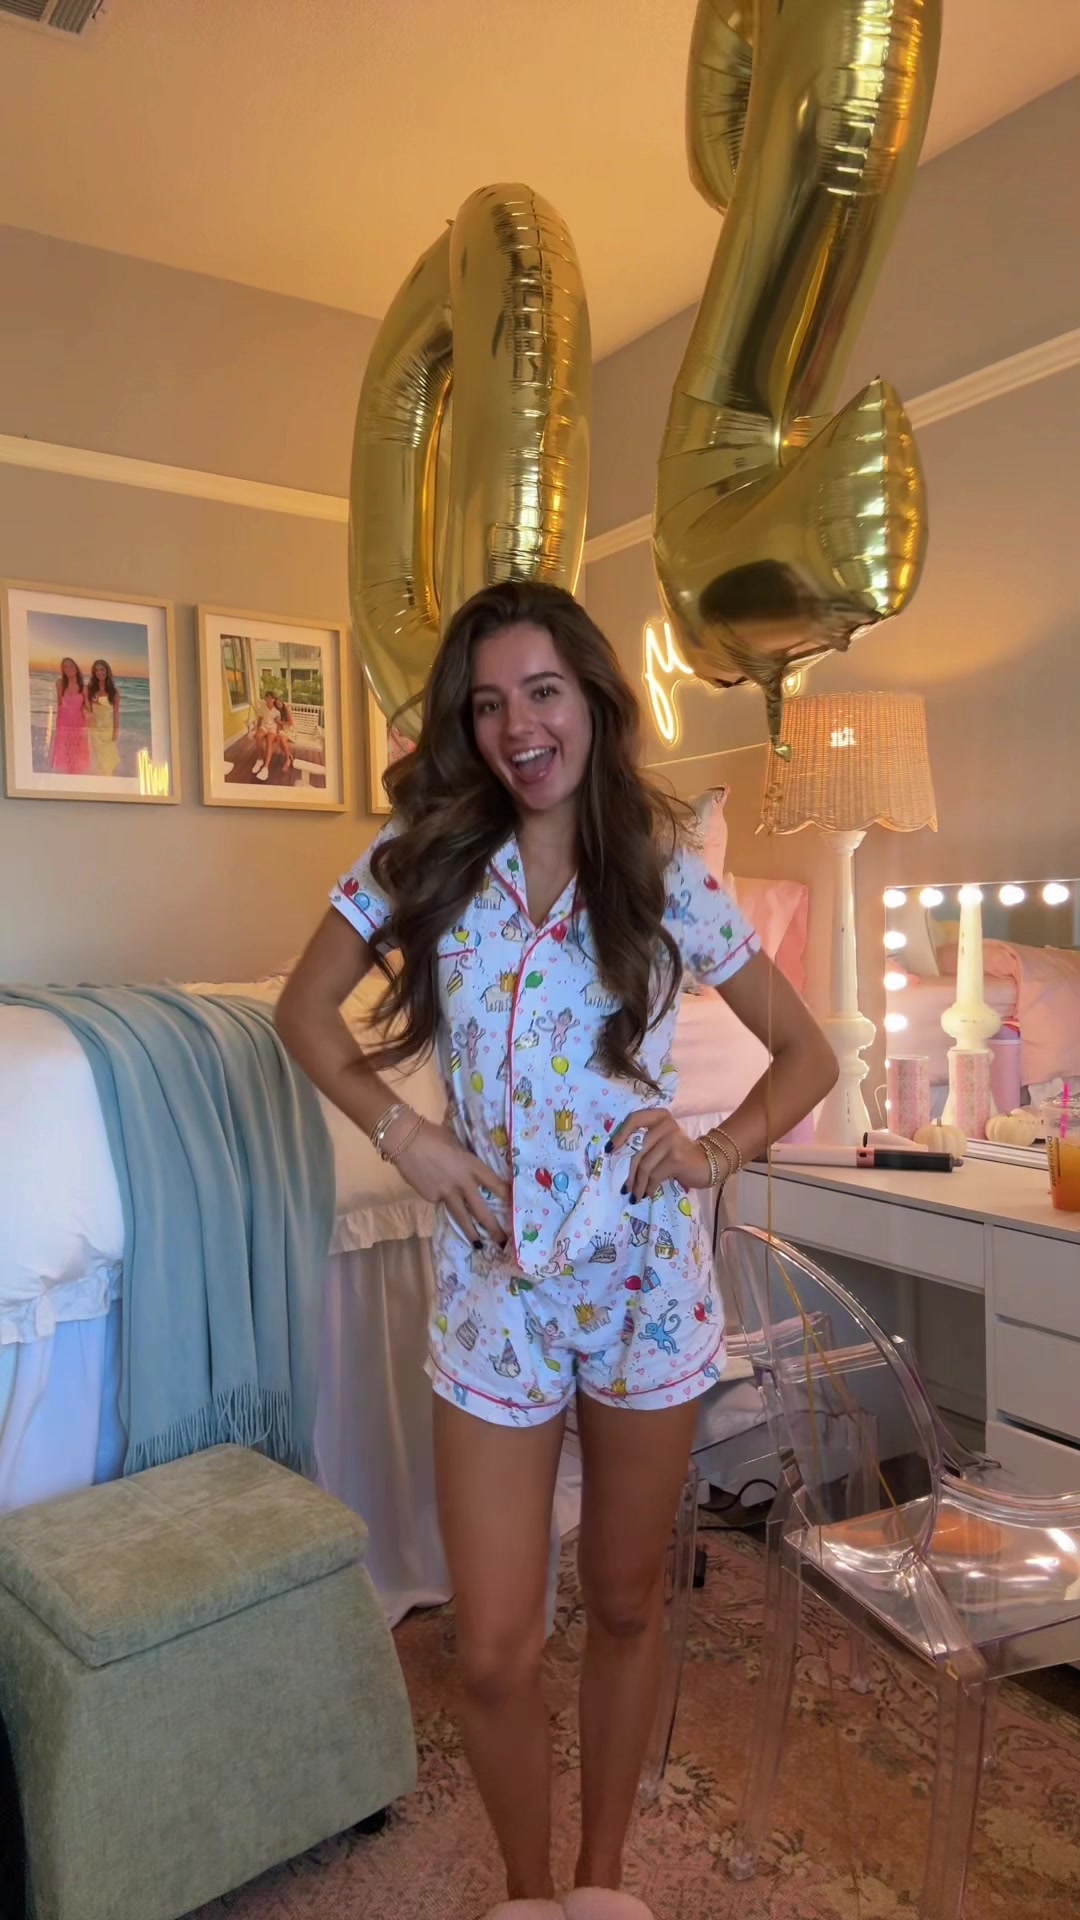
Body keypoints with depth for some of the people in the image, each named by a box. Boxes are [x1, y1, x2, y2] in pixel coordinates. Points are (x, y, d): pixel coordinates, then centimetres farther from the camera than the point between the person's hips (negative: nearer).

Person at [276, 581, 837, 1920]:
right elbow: (304, 1009, 8)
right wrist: (400, 1133, -5)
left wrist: (717, 1151, -11)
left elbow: (807, 1054, 5)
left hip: (645, 1281, 0)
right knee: (493, 1652, 6)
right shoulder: (426, 858, -2)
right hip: (491, 1285, 0)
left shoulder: (662, 872, -4)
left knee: (625, 1603, 18)